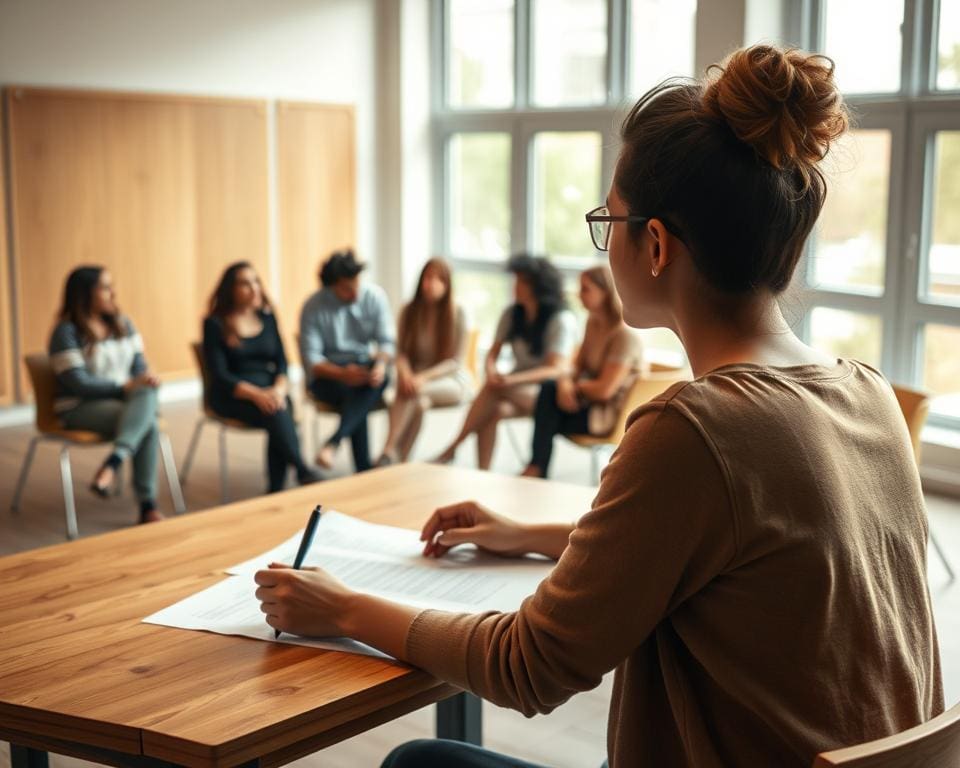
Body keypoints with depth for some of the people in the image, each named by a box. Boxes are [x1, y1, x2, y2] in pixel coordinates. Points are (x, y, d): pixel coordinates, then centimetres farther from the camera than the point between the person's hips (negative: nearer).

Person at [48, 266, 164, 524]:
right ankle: (147, 506, -34)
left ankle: (112, 463, -40)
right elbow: (78, 383, -17)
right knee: (147, 423, -32)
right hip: (80, 407, -6)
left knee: (148, 393, -32)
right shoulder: (66, 332, -10)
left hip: (123, 399, 6)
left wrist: (146, 378, -14)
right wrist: (125, 386, -23)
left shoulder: (122, 323, 11)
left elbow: (138, 364, 9)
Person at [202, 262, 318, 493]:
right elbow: (219, 375, -9)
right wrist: (257, 395, -24)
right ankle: (303, 472, -28)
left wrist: (279, 389, -17)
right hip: (232, 394, -3)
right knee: (274, 411, -34)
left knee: (283, 405, -31)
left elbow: (281, 361, 6)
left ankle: (276, 490, -30)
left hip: (269, 389, 4)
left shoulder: (267, 317, 11)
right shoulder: (215, 324, -2)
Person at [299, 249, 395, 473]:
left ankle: (333, 443, -44)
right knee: (353, 393, -35)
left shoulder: (375, 296, -4)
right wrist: (342, 373, -33)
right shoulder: (313, 307, -12)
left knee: (381, 379, -34)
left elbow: (387, 341, -4)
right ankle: (365, 470, -32)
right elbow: (311, 359, -14)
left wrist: (381, 364, -28)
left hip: (363, 365, 2)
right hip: (327, 373, -2)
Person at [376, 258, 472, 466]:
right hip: (416, 377, 2)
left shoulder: (457, 313, -8)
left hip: (452, 380, -2)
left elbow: (456, 361, -10)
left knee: (414, 392, -34)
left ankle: (388, 453, -31)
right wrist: (405, 374, -22)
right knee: (419, 402, -35)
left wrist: (423, 377, -24)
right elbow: (402, 352, 1)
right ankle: (400, 461, -33)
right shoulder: (409, 311, 1)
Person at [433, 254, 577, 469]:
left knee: (492, 388, -33)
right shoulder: (512, 314, 7)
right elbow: (492, 354, 4)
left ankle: (451, 449, -27)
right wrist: (492, 373, -21)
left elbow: (557, 369, -19)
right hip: (516, 388, 5)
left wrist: (512, 380, -31)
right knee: (492, 412, -31)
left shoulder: (562, 320, -11)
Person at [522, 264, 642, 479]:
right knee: (548, 388, -17)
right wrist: (565, 383, -14)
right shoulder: (593, 322, 7)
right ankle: (537, 468, -15)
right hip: (589, 400, 8)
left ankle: (536, 469, 1)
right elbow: (578, 366, 9)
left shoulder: (625, 336, -20)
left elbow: (604, 390, -23)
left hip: (611, 414, -8)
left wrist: (573, 385, -7)